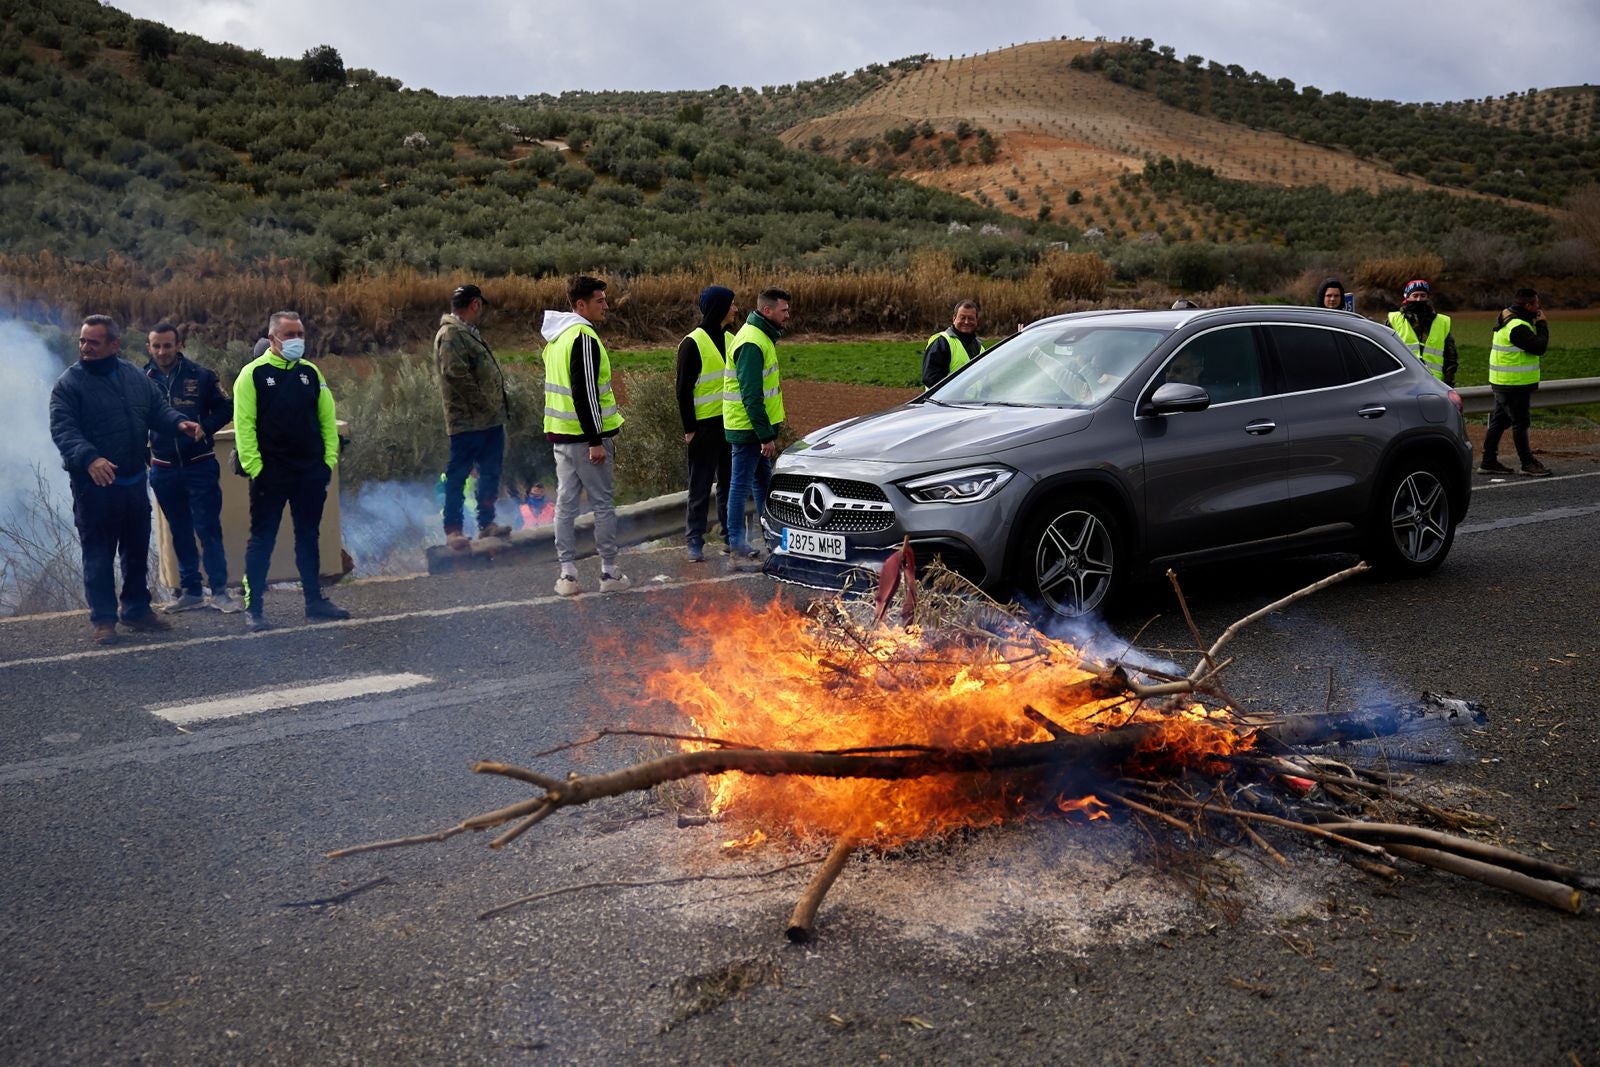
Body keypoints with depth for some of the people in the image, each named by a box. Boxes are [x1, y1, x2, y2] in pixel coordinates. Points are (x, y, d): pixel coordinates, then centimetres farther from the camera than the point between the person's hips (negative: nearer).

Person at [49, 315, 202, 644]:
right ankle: (103, 619, 10)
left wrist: (179, 422, -12)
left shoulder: (134, 376, 7)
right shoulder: (69, 383, -9)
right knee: (98, 555, 1)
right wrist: (88, 457, -36)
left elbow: (159, 408, 11)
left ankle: (137, 610, 28)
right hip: (94, 484, -5)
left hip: (134, 481, 5)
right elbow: (63, 429, -18)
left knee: (137, 551, 15)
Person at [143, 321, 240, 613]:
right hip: (163, 470, 3)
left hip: (200, 466, -3)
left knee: (209, 529, -4)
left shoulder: (201, 376, -3)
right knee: (180, 533, 11)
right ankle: (190, 592, 19)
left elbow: (225, 409, 3)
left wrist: (203, 428, -12)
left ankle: (220, 591, 3)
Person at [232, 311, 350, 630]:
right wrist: (254, 467, -15)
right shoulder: (253, 374, -5)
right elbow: (243, 424, -9)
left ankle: (315, 601, 21)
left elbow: (327, 418, 10)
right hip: (270, 473, -4)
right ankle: (253, 608, 6)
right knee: (262, 540, 1)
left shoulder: (310, 372, 9)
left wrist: (329, 458, 2)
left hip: (311, 472, 5)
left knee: (309, 537, 13)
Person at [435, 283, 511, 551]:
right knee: (458, 475, -3)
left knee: (491, 472, 15)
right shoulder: (451, 334, -13)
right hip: (467, 421, -10)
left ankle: (487, 523, 24)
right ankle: (453, 529, 3)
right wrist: (483, 403, -20)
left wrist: (498, 405, 14)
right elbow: (456, 374, -23)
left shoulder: (469, 333, 19)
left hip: (489, 420, 10)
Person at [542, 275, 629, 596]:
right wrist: (596, 441, -20)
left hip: (560, 434, 9)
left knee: (565, 503, 8)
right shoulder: (584, 338, -16)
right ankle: (609, 572, 7)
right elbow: (586, 393, -21)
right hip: (586, 436, -8)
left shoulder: (556, 337, 14)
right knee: (603, 503, 1)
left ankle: (567, 574, 9)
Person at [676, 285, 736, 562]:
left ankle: (732, 535, 21)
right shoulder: (692, 343, -11)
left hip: (730, 422, 6)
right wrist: (689, 428, -13)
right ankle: (694, 540, 8)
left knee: (730, 482, 12)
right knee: (701, 486, 1)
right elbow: (684, 390, -10)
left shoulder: (731, 339, 10)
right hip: (705, 425, -6)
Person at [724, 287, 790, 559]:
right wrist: (766, 436, -24)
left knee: (763, 478, 19)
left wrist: (767, 431, 21)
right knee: (741, 482, -1)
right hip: (748, 427, -10)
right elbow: (751, 396, -25)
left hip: (757, 425, 10)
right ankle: (736, 539, 8)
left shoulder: (761, 336, 12)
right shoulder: (751, 343, -22)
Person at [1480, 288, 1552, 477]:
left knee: (1498, 421, 13)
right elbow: (1539, 347, -20)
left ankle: (1489, 461, 17)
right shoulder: (1517, 327, -22)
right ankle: (1528, 464, 6)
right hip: (1514, 384, -11)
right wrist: (1542, 324, -11)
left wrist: (1536, 324, 6)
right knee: (1520, 424, -2)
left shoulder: (1509, 320, 12)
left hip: (1502, 383, 11)